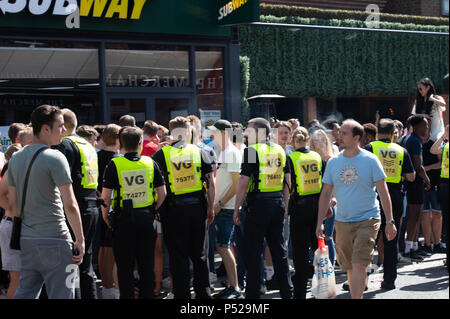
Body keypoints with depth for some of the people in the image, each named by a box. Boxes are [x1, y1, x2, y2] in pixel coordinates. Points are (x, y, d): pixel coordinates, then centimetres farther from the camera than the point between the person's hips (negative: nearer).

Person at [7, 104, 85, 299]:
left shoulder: (15, 159, 9)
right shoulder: (55, 158, -13)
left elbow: (12, 205, 13)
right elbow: (70, 206, -16)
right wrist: (80, 240, -10)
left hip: (26, 239, 7)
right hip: (54, 239, -7)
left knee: (24, 293, 14)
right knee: (60, 295, 1)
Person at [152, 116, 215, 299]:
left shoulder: (161, 154, -3)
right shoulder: (199, 152, 3)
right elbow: (211, 184, 3)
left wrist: (157, 208, 5)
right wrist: (210, 209, 12)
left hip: (174, 210, -2)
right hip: (197, 207, 2)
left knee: (178, 256, 5)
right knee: (199, 254, 14)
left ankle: (182, 294, 8)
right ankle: (204, 293, 18)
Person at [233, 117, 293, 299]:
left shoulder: (251, 151, -10)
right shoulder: (280, 150, 10)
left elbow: (244, 182, -13)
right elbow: (287, 180, 13)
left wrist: (236, 209, -7)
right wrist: (285, 206, 20)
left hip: (258, 205, -6)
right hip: (278, 203, 7)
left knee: (253, 252, 0)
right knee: (278, 248, 14)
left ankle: (252, 294, 3)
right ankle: (287, 291, 20)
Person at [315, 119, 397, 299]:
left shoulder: (370, 160, -5)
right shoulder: (333, 162, 5)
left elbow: (383, 192, -2)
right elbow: (326, 194, 10)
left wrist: (389, 221, -4)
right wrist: (320, 222, 5)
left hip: (367, 220, -4)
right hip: (342, 222, 4)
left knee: (358, 265, -14)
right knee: (349, 268, 10)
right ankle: (357, 295, 25)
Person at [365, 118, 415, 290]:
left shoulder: (370, 148, -4)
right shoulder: (402, 151, 5)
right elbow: (411, 177, 6)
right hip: (395, 197, 2)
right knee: (391, 240, 9)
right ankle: (389, 280, 13)